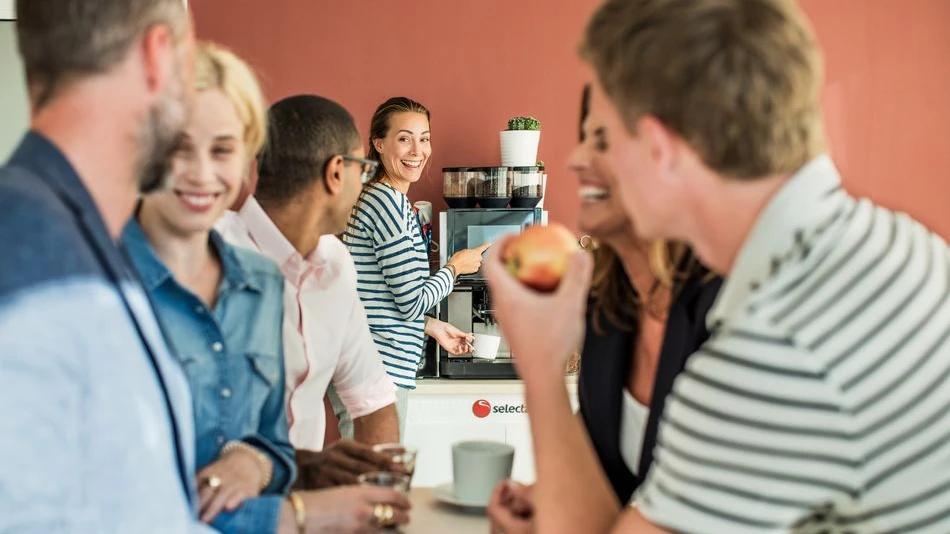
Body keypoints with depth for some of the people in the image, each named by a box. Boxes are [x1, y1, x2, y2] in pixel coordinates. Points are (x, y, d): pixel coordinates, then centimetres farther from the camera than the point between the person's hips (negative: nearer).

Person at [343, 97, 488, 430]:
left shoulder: (377, 198, 15)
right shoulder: (389, 202, -15)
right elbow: (413, 300, -16)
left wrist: (432, 327, 23)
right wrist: (455, 267, 0)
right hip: (378, 373, -10)